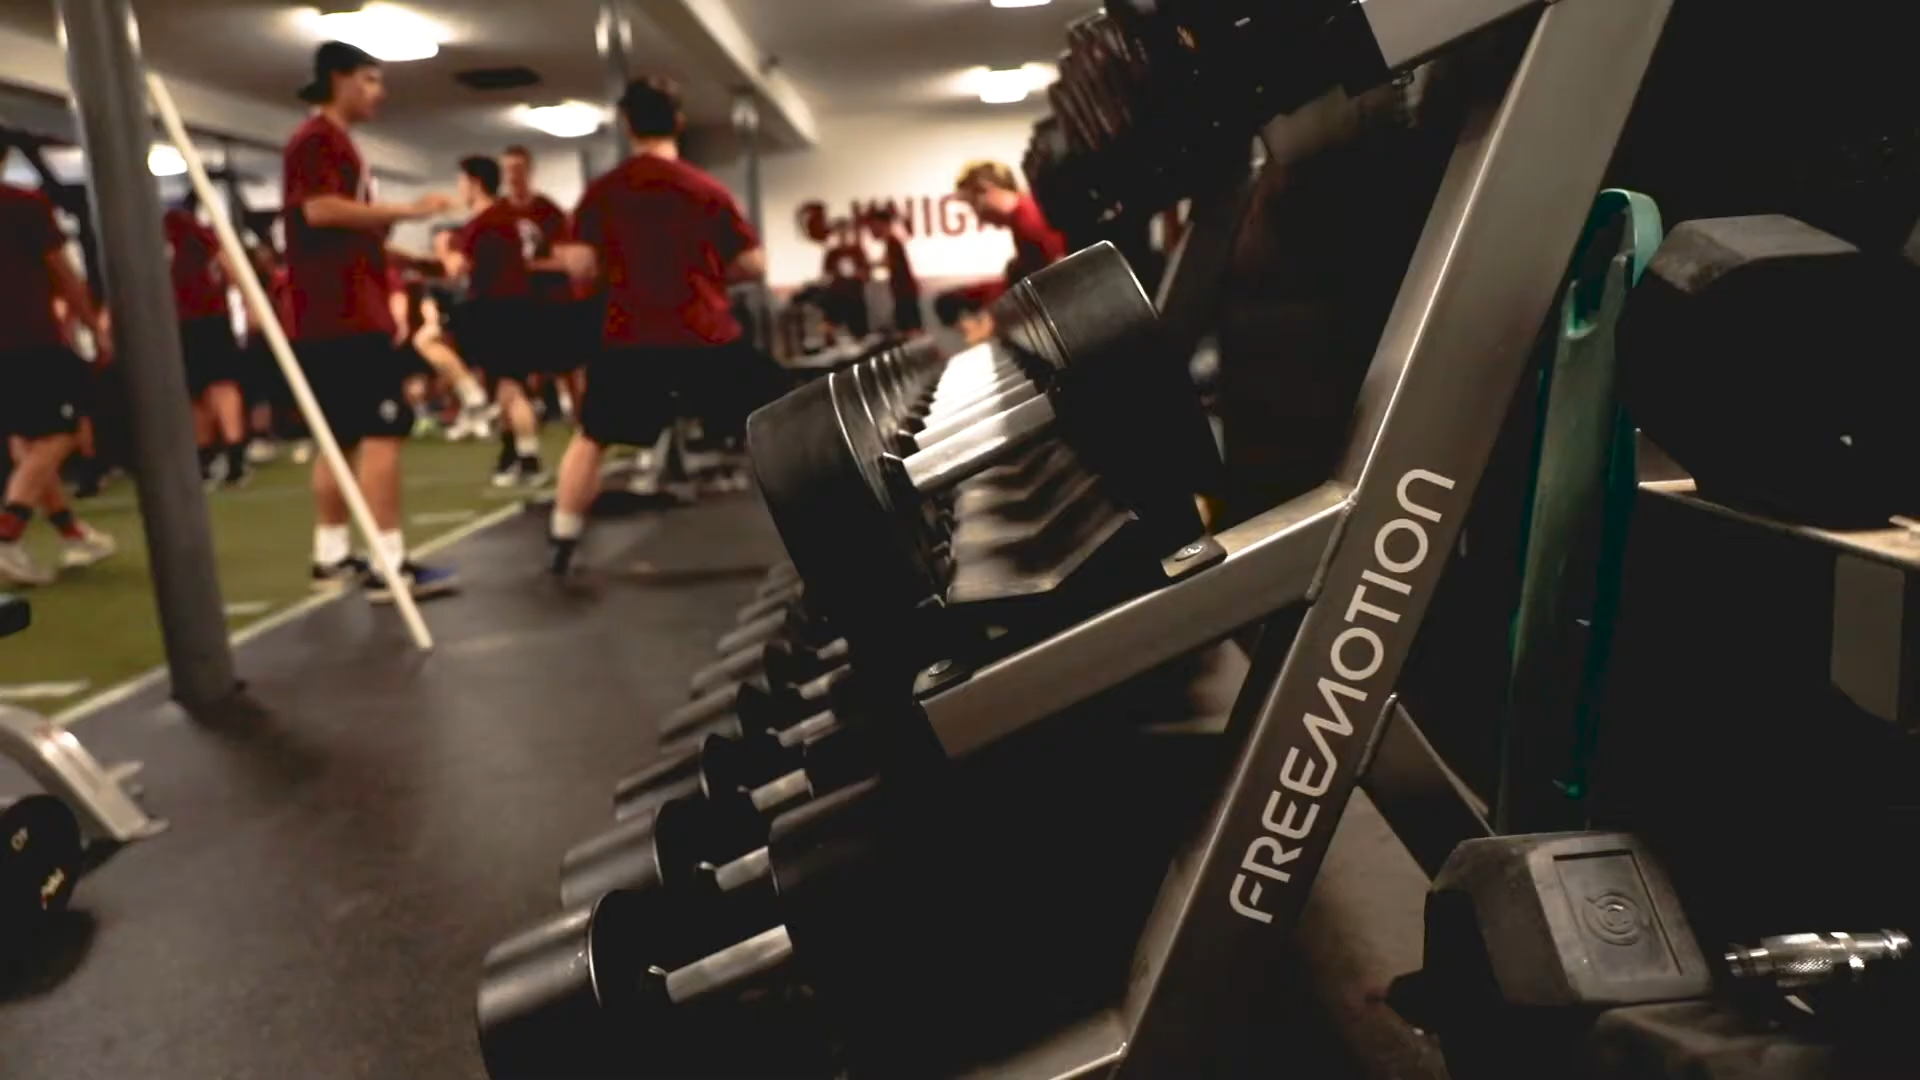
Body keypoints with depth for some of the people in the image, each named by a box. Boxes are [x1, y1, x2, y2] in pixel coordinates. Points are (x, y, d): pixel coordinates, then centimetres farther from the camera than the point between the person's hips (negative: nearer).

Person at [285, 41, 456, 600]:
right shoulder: (319, 138, -6)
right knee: (382, 429, -14)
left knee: (343, 437, 12)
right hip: (343, 314, -11)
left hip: (341, 312, 11)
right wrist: (406, 210, -18)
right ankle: (390, 565, -15)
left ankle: (332, 556, 17)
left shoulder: (335, 144, 25)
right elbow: (318, 209, -21)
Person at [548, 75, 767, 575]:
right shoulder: (708, 190, -1)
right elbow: (754, 265, -3)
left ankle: (562, 548, 22)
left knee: (591, 438, 19)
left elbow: (580, 266, -5)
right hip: (708, 338, -1)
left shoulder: (604, 190, 0)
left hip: (629, 340, 1)